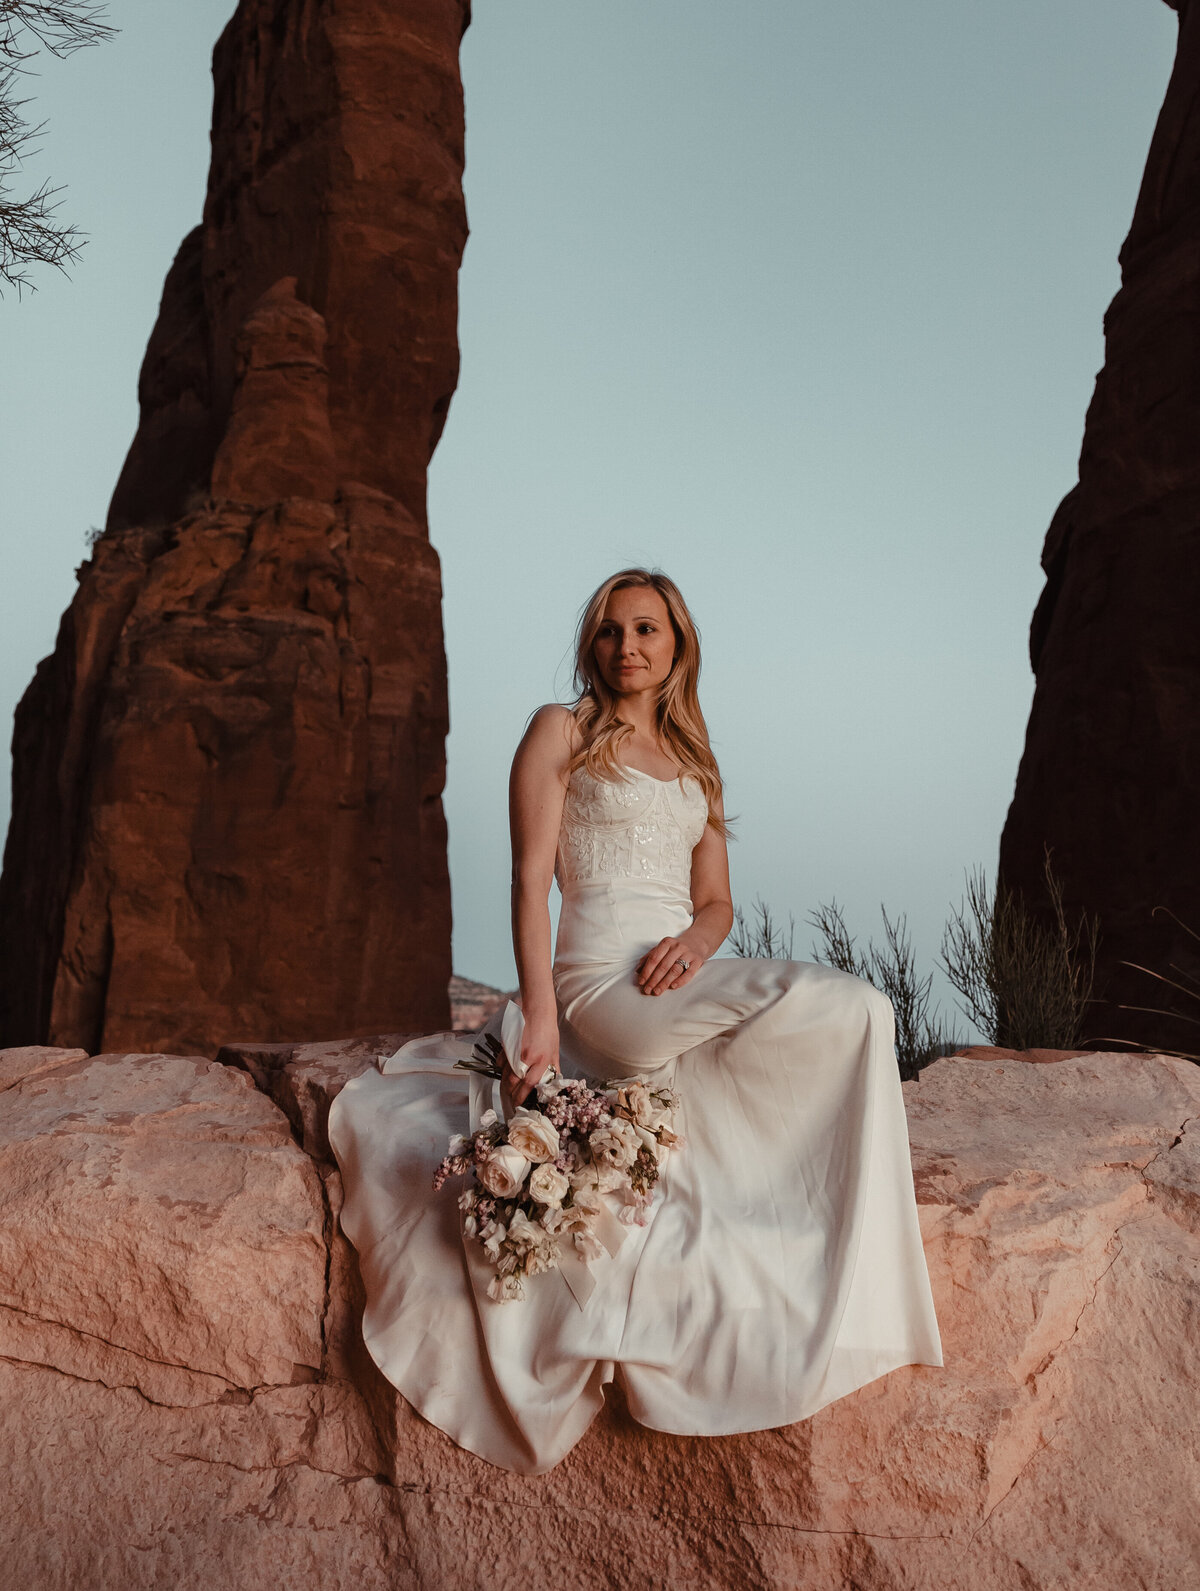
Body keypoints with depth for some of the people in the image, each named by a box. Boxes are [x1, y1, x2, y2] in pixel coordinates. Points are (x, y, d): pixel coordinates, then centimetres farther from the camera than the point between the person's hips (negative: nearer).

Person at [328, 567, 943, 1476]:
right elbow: (531, 878, -4)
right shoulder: (562, 731, 6)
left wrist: (696, 939, -8)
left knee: (857, 1015, -17)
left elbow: (717, 902, 18)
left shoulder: (694, 764, 23)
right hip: (601, 979, -7)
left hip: (680, 978, 7)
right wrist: (540, 1014, -16)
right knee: (848, 1008, -24)